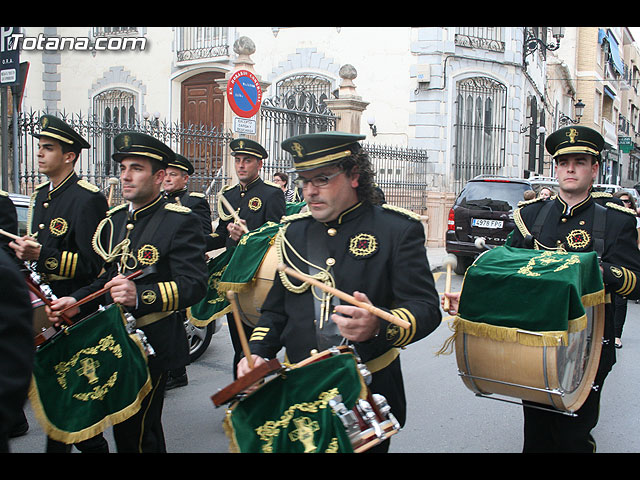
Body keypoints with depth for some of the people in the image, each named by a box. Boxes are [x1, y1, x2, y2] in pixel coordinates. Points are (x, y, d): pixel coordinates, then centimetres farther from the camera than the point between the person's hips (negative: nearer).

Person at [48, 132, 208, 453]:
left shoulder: (180, 221, -12)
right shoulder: (114, 220, 12)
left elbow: (194, 284, -21)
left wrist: (141, 295, -35)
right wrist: (76, 301, 2)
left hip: (152, 343, -7)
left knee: (137, 433, -2)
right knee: (123, 427, 18)